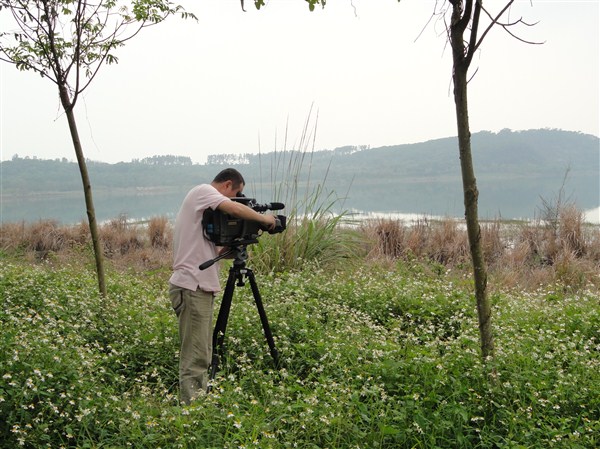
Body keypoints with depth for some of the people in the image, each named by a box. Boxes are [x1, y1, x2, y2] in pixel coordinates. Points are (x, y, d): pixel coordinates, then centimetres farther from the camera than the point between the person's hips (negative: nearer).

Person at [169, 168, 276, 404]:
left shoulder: (206, 207, 23)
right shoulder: (202, 191, -5)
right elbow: (235, 209, -22)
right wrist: (263, 218, -7)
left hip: (201, 286, 10)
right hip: (191, 286, -10)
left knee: (202, 354, 13)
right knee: (194, 356, -9)